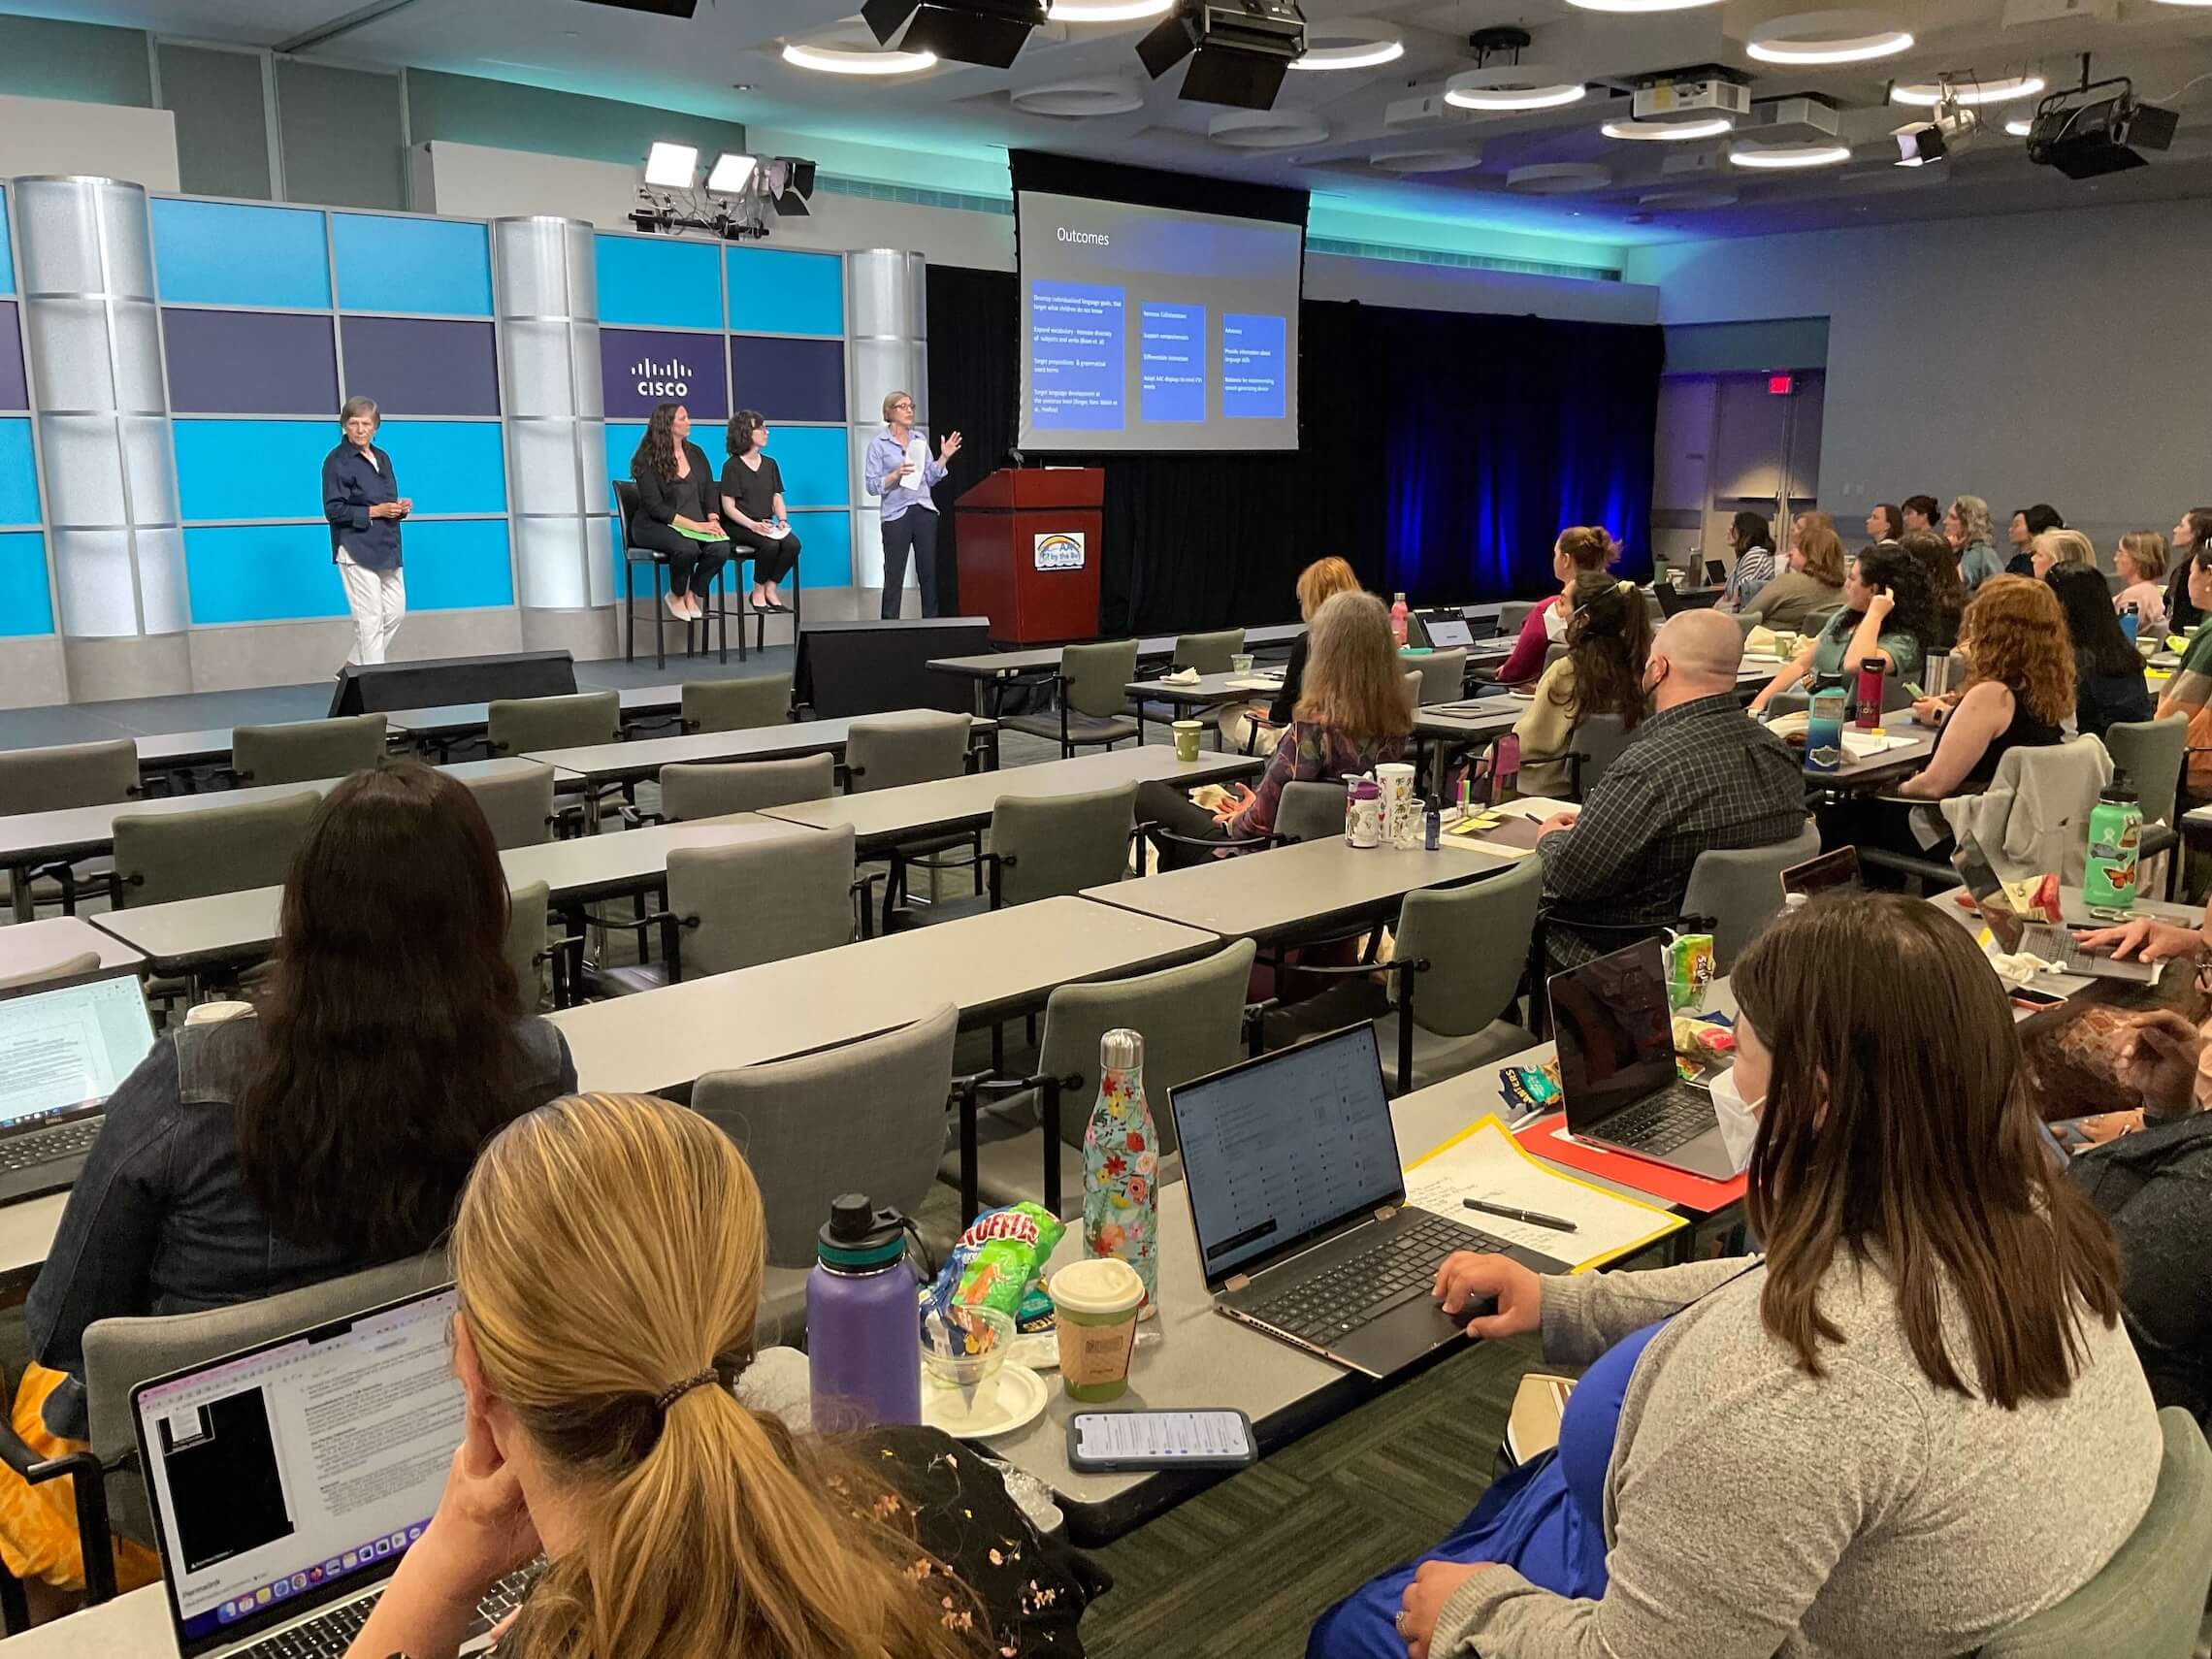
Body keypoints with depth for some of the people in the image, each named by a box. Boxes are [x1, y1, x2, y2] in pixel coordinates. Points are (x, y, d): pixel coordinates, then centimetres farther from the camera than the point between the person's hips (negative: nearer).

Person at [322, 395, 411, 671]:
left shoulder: (382, 458, 15)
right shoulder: (337, 460, -7)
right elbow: (334, 510, -12)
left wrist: (401, 507, 2)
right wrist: (375, 511, -18)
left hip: (387, 548, 8)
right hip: (357, 551, -8)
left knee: (395, 612, 9)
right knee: (370, 619, -6)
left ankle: (354, 667, 23)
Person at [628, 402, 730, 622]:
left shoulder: (696, 453, 12)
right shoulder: (647, 460, -6)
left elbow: (710, 490, 10)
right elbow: (655, 507, -13)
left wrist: (713, 520, -12)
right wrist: (696, 525, -22)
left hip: (697, 525, 5)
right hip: (654, 526, -5)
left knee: (721, 547, -28)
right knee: (687, 548, -37)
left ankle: (692, 595, -3)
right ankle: (676, 596, -6)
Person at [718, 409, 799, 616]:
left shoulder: (770, 464, 14)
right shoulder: (732, 466, -4)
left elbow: (777, 498, 14)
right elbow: (728, 507, -9)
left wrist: (782, 519, -8)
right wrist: (753, 525, -24)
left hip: (765, 525, 5)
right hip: (738, 526, -5)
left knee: (792, 543, -26)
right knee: (770, 545, -34)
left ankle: (770, 590, -10)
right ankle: (757, 594, -13)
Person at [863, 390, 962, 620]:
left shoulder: (920, 439, 12)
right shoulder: (878, 443, -2)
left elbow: (930, 478, 14)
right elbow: (871, 485, -6)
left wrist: (944, 457, 2)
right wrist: (897, 474, -18)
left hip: (925, 512, 4)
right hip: (896, 515, -4)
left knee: (929, 572, 5)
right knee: (894, 576, -3)